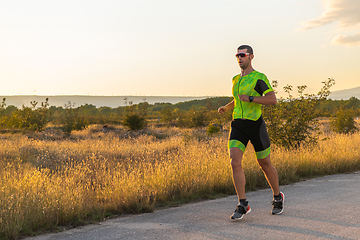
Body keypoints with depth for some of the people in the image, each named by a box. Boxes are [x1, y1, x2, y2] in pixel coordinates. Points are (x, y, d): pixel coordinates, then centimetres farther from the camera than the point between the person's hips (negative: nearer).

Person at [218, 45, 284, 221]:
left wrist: (250, 98, -22)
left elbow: (273, 100, -16)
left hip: (255, 125, -5)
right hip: (237, 125, 5)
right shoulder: (236, 79, 14)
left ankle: (278, 198, 32)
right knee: (235, 162, -14)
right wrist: (226, 107, 11)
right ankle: (242, 205, -8)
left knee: (265, 164, 9)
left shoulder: (259, 78, -7)